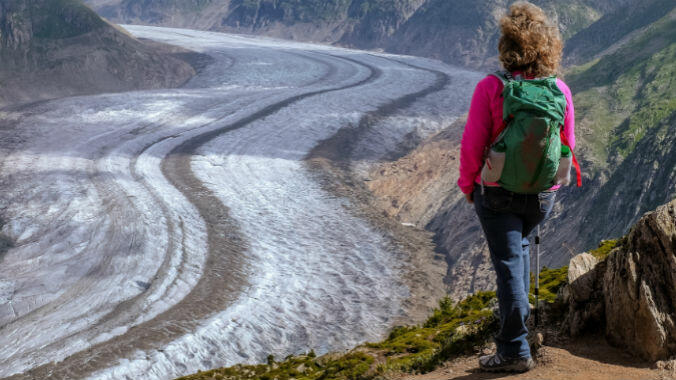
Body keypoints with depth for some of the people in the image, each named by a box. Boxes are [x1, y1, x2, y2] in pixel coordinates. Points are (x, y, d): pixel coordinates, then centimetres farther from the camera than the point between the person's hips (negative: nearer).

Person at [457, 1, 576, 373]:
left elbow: (472, 144, -16)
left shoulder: (491, 87, -19)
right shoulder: (560, 90, -7)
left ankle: (515, 351, 7)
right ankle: (518, 312, 44)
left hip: (498, 192, -4)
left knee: (508, 263, 3)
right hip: (543, 195, 4)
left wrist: (468, 184, 1)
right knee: (520, 243, 31)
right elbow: (567, 145, 3)